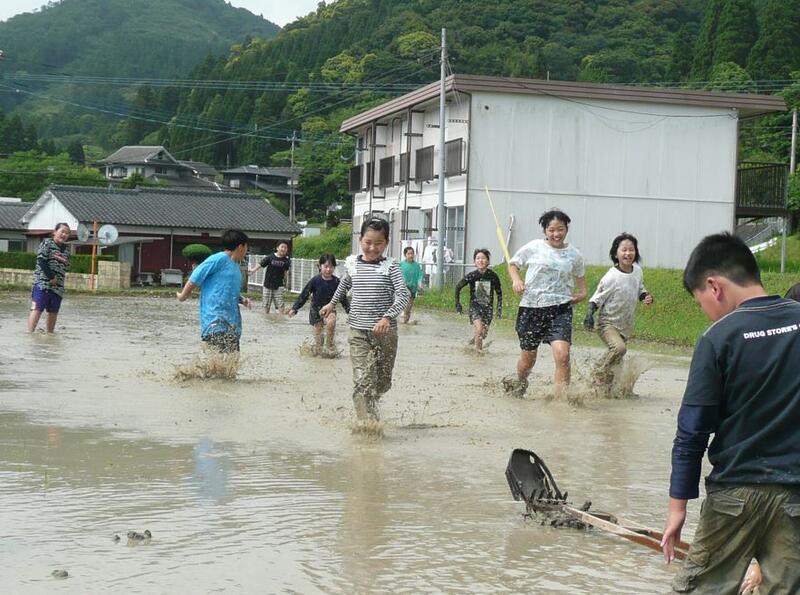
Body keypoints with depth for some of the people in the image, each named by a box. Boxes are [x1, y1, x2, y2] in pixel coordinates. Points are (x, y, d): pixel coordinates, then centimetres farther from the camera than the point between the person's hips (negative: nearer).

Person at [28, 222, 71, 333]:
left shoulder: (66, 249, 17)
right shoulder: (47, 243, -1)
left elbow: (67, 267, 20)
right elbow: (41, 261, -10)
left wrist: (64, 261, -3)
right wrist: (51, 277, -14)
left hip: (58, 285, 6)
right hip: (43, 282, -6)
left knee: (53, 311, 9)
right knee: (37, 309, -13)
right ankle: (30, 333, -18)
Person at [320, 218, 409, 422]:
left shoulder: (390, 266, -7)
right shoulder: (351, 263, 4)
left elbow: (403, 295, -18)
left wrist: (388, 317, -32)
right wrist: (332, 303, 34)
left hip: (386, 331, -1)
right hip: (358, 331, 1)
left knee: (383, 380, 13)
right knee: (363, 380, -12)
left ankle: (369, 403, 41)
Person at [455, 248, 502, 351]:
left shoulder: (493, 276, -6)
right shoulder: (472, 276, -9)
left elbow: (499, 293, 8)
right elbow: (458, 287, 6)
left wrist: (499, 308, 3)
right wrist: (458, 304, 5)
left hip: (488, 307, 2)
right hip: (475, 306, -2)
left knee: (484, 333, 5)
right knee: (479, 329, -23)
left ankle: (474, 341, 38)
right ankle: (478, 350, -11)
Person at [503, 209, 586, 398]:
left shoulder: (574, 255, 6)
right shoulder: (533, 248, 0)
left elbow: (580, 278, 23)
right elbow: (513, 264, 14)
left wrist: (582, 294, 4)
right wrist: (516, 280, -5)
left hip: (560, 309, 0)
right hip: (531, 307, 0)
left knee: (562, 354, -21)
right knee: (528, 357, 12)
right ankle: (519, 382, 44)